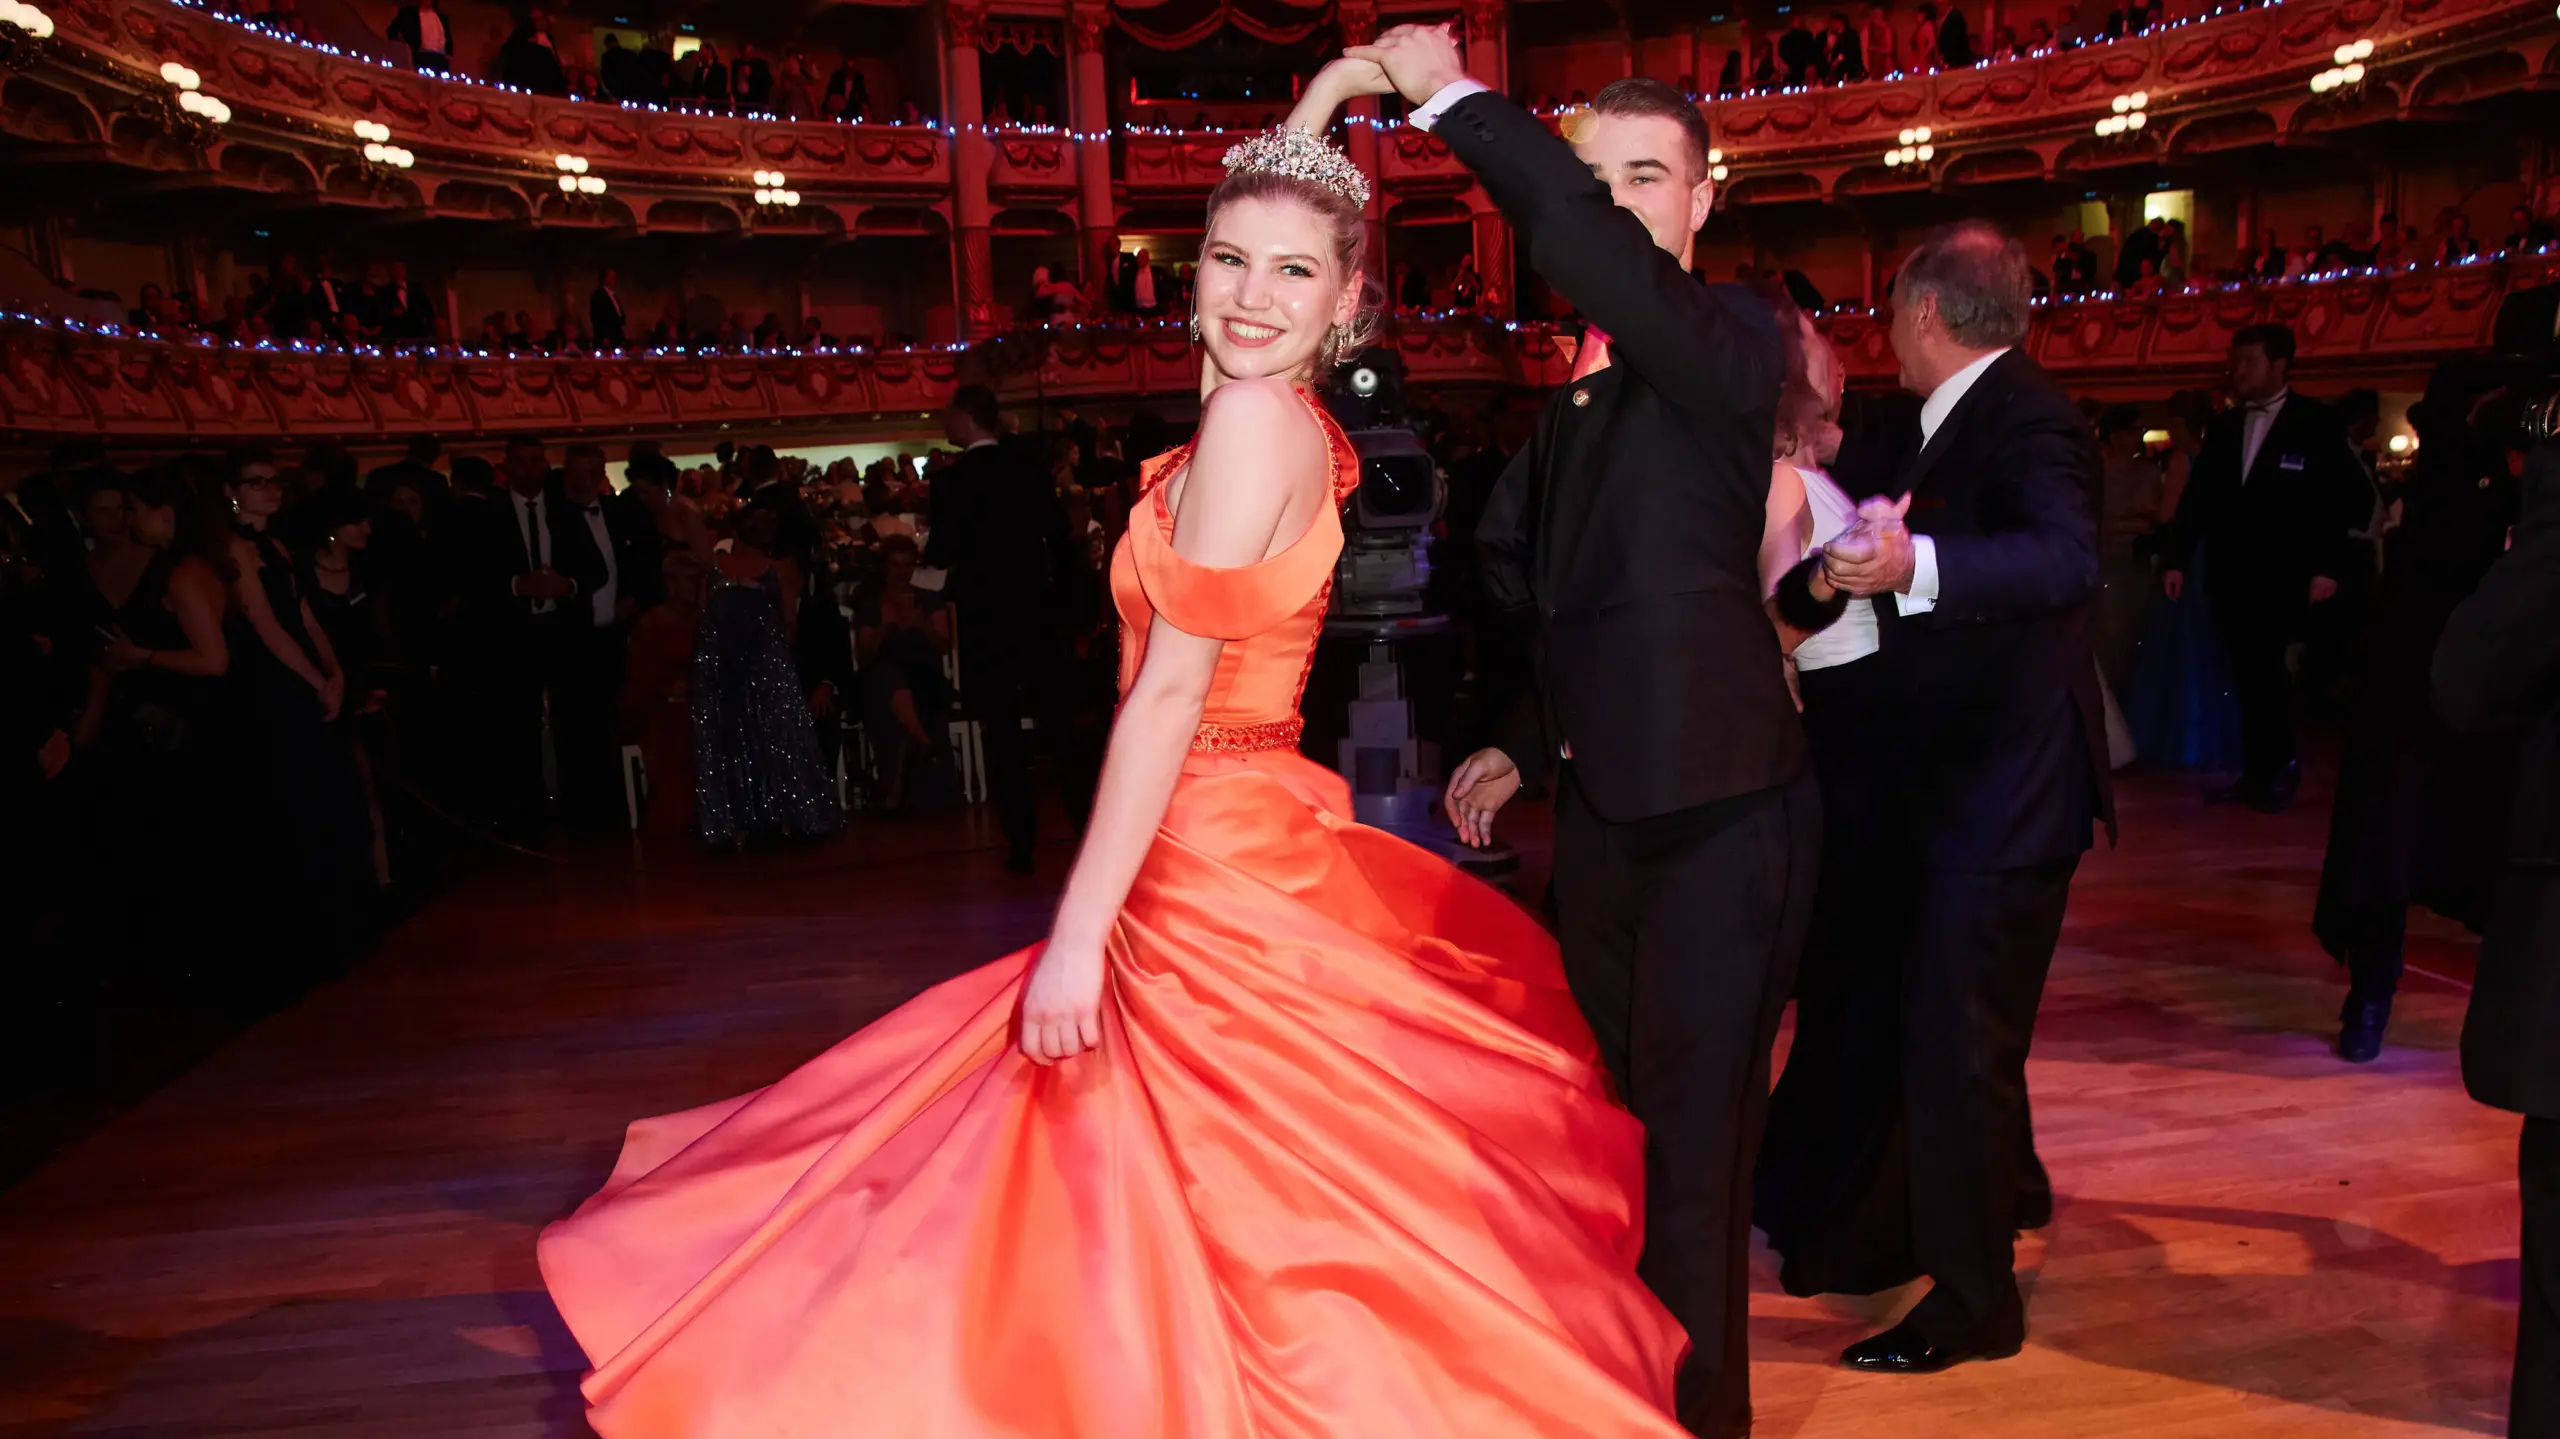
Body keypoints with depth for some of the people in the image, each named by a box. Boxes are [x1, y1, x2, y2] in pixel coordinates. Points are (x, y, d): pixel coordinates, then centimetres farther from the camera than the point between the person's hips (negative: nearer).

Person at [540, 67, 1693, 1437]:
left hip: (1214, 881, -10)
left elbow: (1173, 691, -21)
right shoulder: (1302, 428, 7)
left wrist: (1078, 936, -20)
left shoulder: (1256, 417, -18)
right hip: (1246, 852, 10)